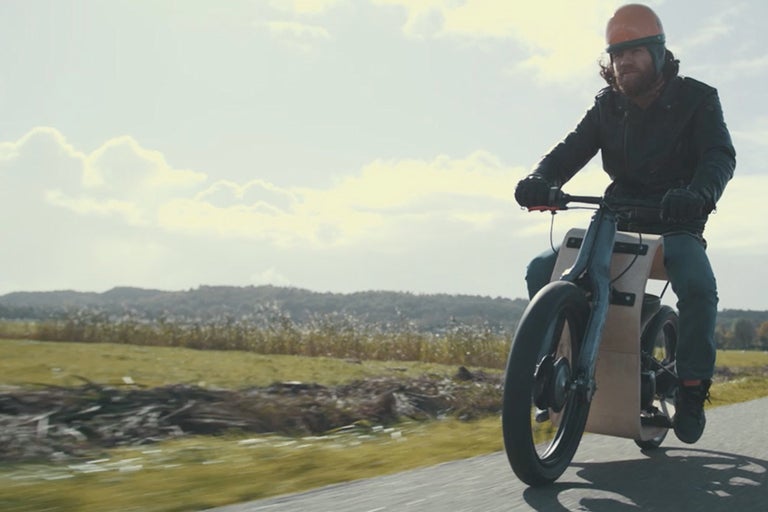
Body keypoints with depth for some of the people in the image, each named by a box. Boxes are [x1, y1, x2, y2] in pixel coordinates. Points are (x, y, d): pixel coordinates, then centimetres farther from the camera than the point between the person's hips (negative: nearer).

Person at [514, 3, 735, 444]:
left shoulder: (696, 99, -3)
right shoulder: (608, 106, 8)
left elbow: (720, 154, -17)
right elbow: (572, 149, -4)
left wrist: (700, 195, -40)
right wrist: (540, 179, -28)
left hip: (675, 223, -3)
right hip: (616, 220, 4)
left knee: (698, 286, -34)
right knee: (542, 270, -15)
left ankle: (692, 388, -16)